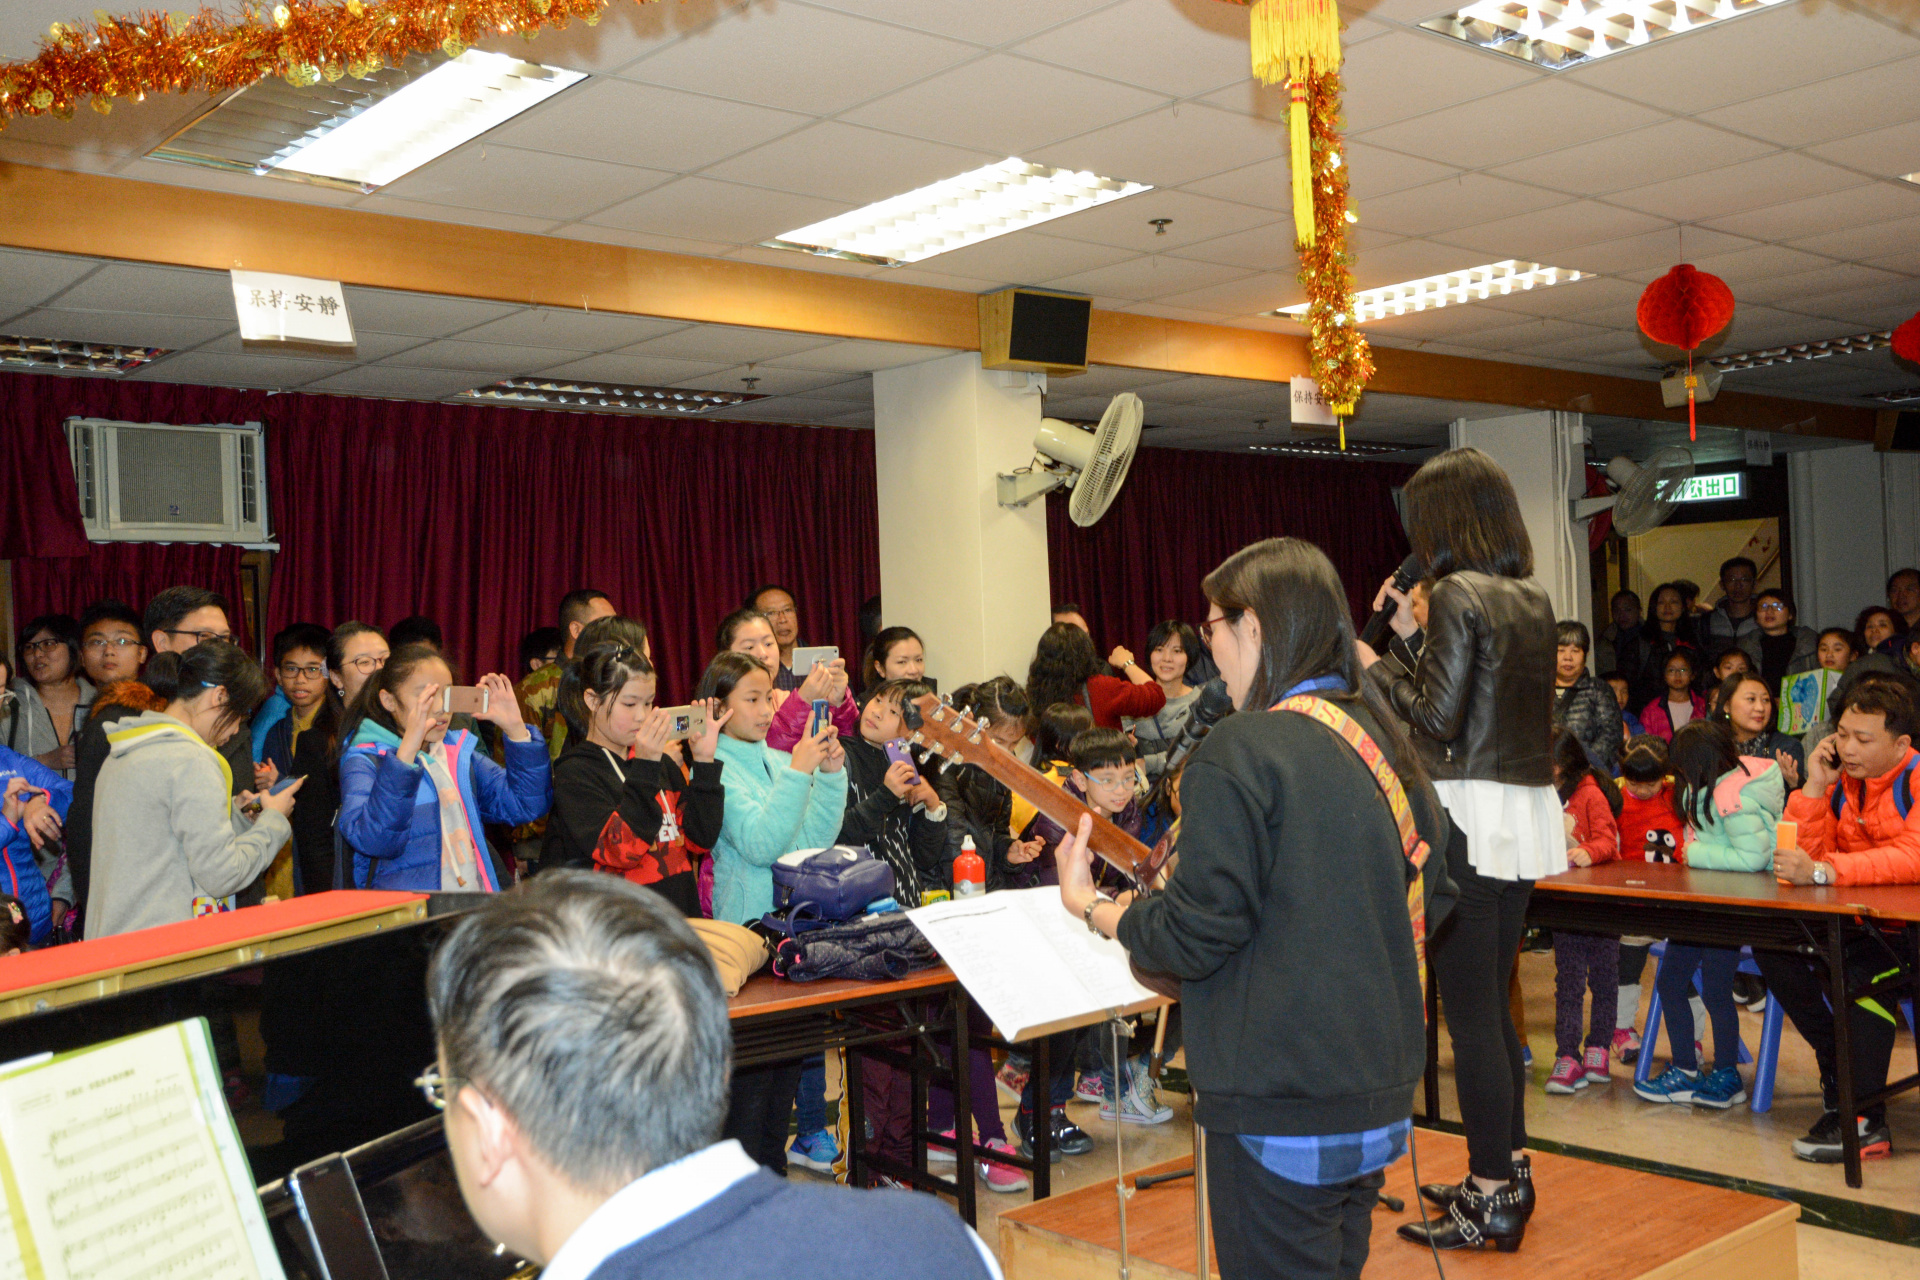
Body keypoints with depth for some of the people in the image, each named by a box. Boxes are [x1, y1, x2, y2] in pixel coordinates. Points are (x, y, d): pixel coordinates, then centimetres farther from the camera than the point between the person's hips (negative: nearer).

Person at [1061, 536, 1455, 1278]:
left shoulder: (1242, 751, -17)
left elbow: (1196, 935, -17)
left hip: (1279, 1105, -8)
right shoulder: (1385, 742, 7)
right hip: (1380, 1091, 8)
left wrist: (1089, 906, -2)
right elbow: (1432, 897, 17)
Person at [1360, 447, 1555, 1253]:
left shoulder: (1458, 594, -12)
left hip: (1470, 816, -9)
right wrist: (1412, 640, 20)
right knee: (1493, 1005, 18)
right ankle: (1507, 1170, 27)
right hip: (1526, 816, 9)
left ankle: (1492, 1202, 5)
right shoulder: (1532, 599, 13)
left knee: (1470, 1014, -2)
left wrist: (1377, 668, -2)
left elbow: (1439, 717, -15)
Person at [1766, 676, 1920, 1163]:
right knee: (1773, 944, -12)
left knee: (1864, 964, -34)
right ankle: (1839, 1072, -1)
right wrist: (1814, 787, -8)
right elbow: (1803, 857, 2)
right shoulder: (1844, 780, 7)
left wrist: (1823, 870, -35)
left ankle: (1865, 1121, -26)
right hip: (1862, 921, 7)